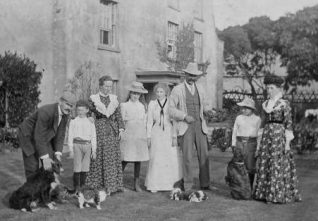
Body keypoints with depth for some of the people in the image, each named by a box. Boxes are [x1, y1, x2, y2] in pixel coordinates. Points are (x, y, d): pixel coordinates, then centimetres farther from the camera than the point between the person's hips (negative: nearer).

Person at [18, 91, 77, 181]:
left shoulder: (65, 114, -11)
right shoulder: (45, 112, -36)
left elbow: (60, 135, -4)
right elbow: (39, 136, -35)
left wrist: (58, 153, -13)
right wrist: (45, 157, -36)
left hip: (45, 136, 7)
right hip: (28, 135, -7)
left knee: (50, 166, -3)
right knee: (33, 168, -10)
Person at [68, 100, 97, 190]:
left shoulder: (90, 123, 10)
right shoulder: (73, 122, 4)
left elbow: (93, 137, 11)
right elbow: (70, 136, 4)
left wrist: (94, 151, 8)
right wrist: (71, 150, -1)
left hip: (87, 145, 2)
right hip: (77, 144, -2)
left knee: (85, 168, 5)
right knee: (77, 167, -4)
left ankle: (82, 185, 17)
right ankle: (76, 187, 5)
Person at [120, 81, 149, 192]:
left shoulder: (142, 106, 14)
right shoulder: (124, 106, 2)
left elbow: (144, 122, 17)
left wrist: (145, 136, 12)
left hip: (140, 136, 4)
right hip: (128, 136, -4)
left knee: (138, 160, 3)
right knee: (125, 159, -7)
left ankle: (137, 183, 10)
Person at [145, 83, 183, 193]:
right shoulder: (152, 104, 9)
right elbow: (149, 122, 10)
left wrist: (175, 136, -6)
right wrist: (148, 137, 5)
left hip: (169, 133, -1)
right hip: (157, 134, 1)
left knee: (172, 159, -4)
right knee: (156, 159, -3)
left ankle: (170, 184, 7)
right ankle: (154, 185, 4)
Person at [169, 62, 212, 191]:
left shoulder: (199, 90, 16)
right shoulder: (177, 90, 2)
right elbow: (171, 109, -2)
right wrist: (185, 116, -16)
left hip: (199, 126, 4)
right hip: (185, 127, -4)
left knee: (204, 155, 1)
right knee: (187, 156, -7)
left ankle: (205, 184, 11)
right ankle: (188, 186, 2)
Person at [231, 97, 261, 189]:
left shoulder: (257, 119, 6)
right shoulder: (239, 118, 9)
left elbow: (259, 134, 7)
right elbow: (234, 132, 12)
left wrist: (258, 149, 1)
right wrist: (233, 145, 5)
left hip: (251, 143, -1)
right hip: (240, 143, 1)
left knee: (250, 167, -1)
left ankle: (250, 187, 13)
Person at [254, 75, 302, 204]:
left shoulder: (284, 104, -4)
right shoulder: (266, 104, 13)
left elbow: (288, 123, -7)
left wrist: (287, 142, -12)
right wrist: (263, 138, 15)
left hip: (279, 134, -6)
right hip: (267, 134, 6)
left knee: (278, 164, -5)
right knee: (265, 163, 4)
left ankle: (279, 194, 2)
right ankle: (265, 193, 12)